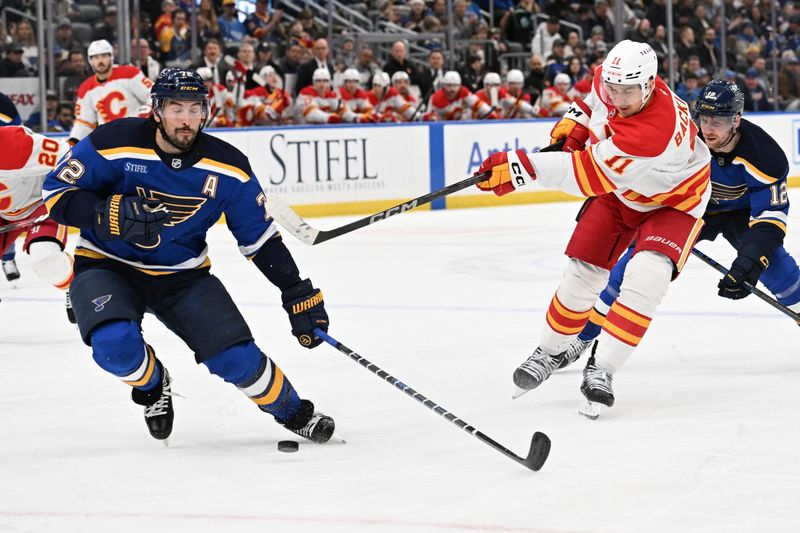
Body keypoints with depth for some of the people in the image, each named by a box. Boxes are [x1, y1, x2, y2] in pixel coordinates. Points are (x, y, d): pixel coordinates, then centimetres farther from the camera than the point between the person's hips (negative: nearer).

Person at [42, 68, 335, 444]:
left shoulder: (227, 167, -10)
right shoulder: (113, 144, -20)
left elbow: (260, 237, -1)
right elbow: (56, 192, -14)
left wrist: (298, 294, -4)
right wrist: (112, 214, -31)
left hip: (183, 275, 2)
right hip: (107, 267, -2)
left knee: (237, 358, -11)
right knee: (115, 345, -31)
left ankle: (295, 413, 18)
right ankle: (152, 384, 5)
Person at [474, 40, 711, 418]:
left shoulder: (655, 132, -43)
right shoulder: (611, 79, -21)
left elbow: (589, 173, -41)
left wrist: (521, 167, -41)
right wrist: (577, 119, -3)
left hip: (673, 200, -6)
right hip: (620, 190, 6)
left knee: (646, 278, -26)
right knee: (584, 271, 3)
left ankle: (601, 370, -18)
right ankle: (550, 351, 24)